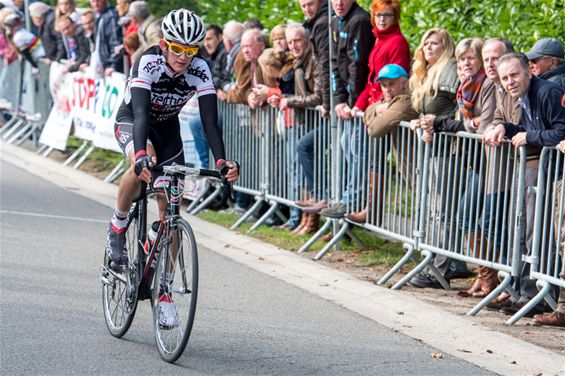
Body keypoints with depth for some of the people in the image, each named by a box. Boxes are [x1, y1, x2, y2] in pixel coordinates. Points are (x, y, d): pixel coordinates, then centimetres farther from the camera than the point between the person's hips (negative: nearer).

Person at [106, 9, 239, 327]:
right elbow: (141, 113, -41)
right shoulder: (148, 63, -31)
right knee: (143, 164, -39)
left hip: (167, 128, 3)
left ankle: (165, 292, 3)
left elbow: (210, 120, -27)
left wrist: (221, 160, -43)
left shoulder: (200, 72, -22)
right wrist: (142, 154, -57)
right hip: (131, 122, -3)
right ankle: (117, 228, -13)